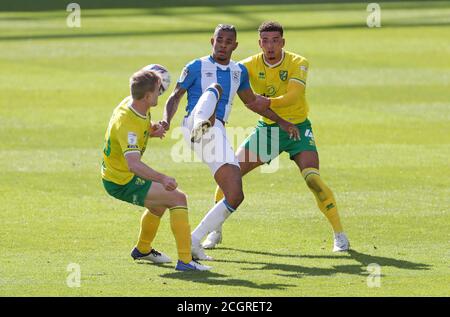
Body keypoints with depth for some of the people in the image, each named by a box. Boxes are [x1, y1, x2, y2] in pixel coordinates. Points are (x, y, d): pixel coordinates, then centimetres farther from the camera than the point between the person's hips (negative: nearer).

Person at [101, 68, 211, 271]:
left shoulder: (132, 103, -4)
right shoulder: (127, 122, -33)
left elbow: (143, 126, 21)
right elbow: (133, 164, -45)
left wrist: (153, 130, -3)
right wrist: (162, 178, -58)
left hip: (115, 173, 10)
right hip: (121, 183, -10)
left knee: (161, 201, 33)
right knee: (178, 198, -17)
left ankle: (142, 250, 53)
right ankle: (185, 260, -20)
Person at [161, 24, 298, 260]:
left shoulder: (239, 71, 23)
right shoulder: (196, 67, 8)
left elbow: (251, 102, 36)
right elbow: (175, 97, 3)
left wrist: (281, 122, 33)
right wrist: (166, 120, -16)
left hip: (218, 134, 6)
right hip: (194, 123, -6)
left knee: (235, 196, -5)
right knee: (215, 88, -34)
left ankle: (195, 241, 2)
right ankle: (201, 126, -69)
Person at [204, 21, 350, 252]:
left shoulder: (297, 63, -16)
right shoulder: (251, 65, -9)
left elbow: (293, 96, -31)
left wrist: (267, 103, -47)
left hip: (297, 129, -3)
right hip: (266, 128, 3)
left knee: (312, 179, -23)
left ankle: (339, 235, -10)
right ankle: (215, 231, 12)